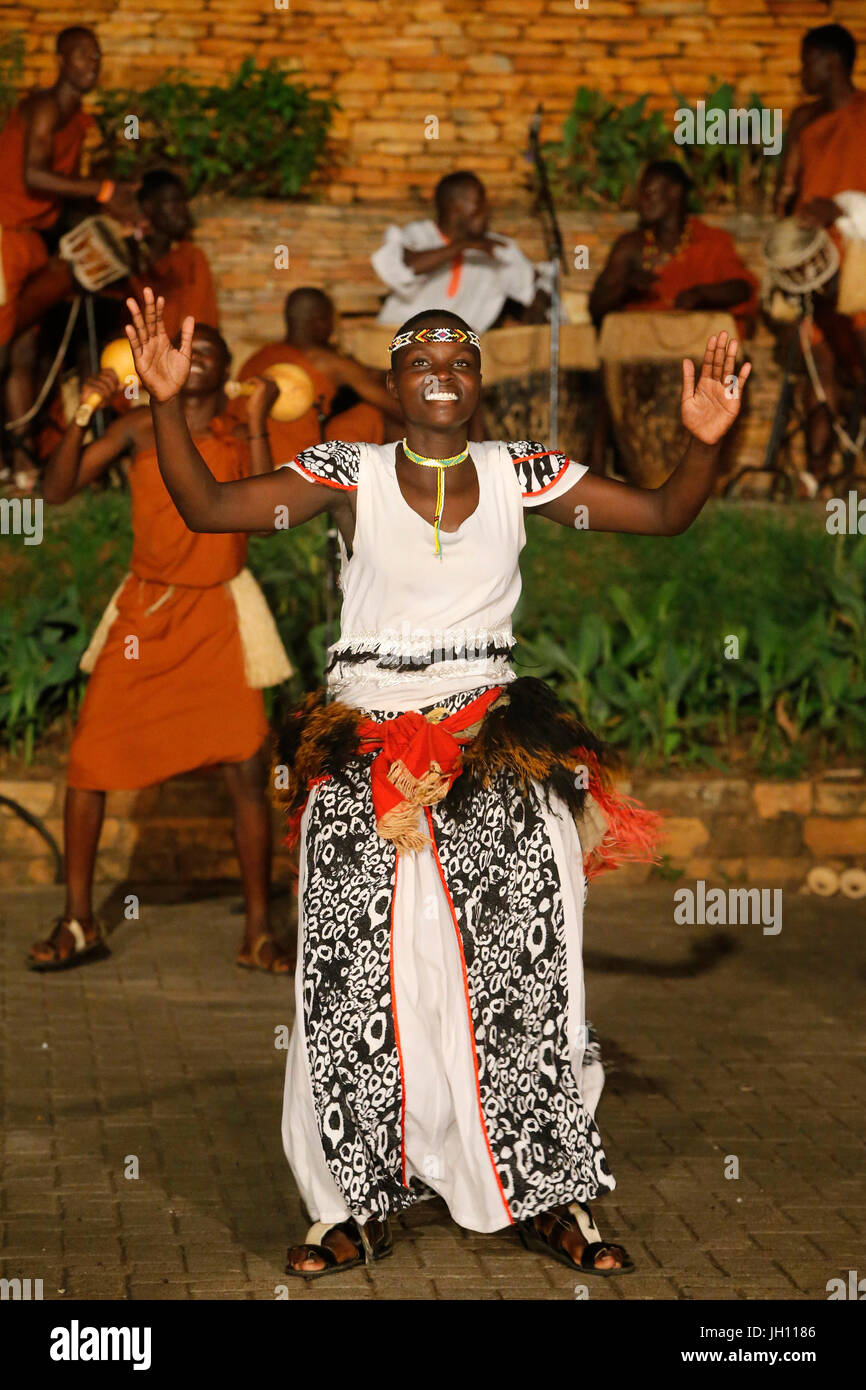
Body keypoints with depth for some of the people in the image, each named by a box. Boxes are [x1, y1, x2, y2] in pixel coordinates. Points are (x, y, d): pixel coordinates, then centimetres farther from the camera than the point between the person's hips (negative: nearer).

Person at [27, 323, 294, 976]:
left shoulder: (240, 439, 1)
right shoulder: (142, 428, 1)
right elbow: (57, 489, -5)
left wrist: (258, 424, -19)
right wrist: (83, 415, -17)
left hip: (218, 615, -1)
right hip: (145, 611, 1)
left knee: (247, 769, -7)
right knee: (88, 757, -6)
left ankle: (259, 933, 5)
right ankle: (78, 923, 7)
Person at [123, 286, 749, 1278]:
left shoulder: (522, 474, 5)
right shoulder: (349, 474, 0)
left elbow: (664, 516, 6)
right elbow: (208, 509, -5)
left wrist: (704, 443, -13)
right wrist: (167, 404, -18)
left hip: (494, 749, 1)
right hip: (366, 752, -1)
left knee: (520, 973, -3)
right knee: (355, 983, -2)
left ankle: (549, 1197, 10)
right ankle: (358, 1206, 11)